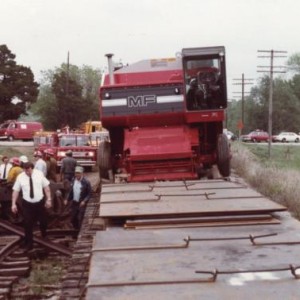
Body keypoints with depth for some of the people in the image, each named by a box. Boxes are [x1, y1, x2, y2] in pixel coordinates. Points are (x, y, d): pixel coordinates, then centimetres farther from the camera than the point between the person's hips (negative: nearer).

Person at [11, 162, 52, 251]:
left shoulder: (39, 174, -9)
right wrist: (13, 204, -8)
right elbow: (16, 191, -4)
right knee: (28, 224, 2)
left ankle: (44, 233, 50)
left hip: (40, 202, 1)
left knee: (43, 220, 16)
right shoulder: (20, 177, -9)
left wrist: (49, 199, -6)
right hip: (27, 204, -1)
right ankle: (29, 242, 22)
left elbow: (46, 187, -3)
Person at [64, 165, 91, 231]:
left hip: (81, 204, -6)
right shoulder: (73, 181, 4)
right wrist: (67, 199, 3)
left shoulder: (86, 182, -12)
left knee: (80, 219, -9)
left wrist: (84, 201, -21)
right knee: (73, 218, 10)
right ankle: (76, 231, 29)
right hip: (74, 203, 6)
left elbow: (89, 193, -10)